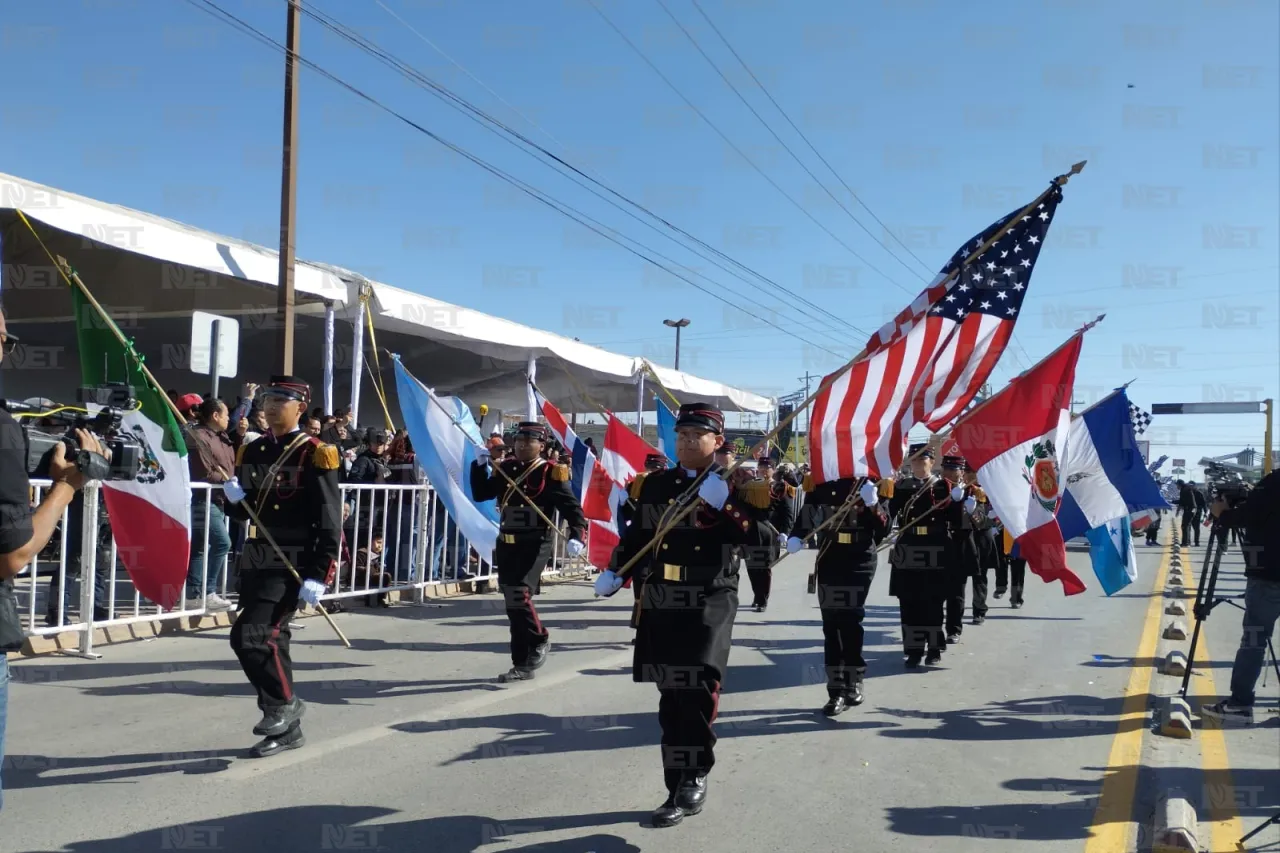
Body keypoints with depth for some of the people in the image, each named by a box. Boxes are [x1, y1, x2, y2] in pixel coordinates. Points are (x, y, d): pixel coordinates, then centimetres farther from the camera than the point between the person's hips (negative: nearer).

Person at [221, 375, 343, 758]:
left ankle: (284, 702, 6)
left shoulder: (314, 454, -9)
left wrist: (318, 576, -18)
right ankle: (287, 729, 23)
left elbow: (329, 521, -13)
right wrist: (234, 497, -7)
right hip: (255, 560, 7)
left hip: (292, 564, -7)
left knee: (250, 635, -16)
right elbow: (243, 513, 17)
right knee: (270, 639, 12)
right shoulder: (251, 451, 11)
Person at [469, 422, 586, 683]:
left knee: (518, 596, -20)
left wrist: (576, 536, -27)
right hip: (507, 545, 6)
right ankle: (523, 665, 18)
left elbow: (572, 507, -12)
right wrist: (480, 466, 0)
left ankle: (539, 640, 7)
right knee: (513, 603, 9)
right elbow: (480, 495, 12)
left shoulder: (550, 472, -7)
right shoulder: (505, 469, 10)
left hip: (535, 545, -6)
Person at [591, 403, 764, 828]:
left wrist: (723, 504, -21)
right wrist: (614, 572, 7)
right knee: (672, 696, 9)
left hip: (711, 600, -4)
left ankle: (694, 776, 0)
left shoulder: (735, 485, 0)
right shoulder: (655, 484, 10)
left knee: (699, 685, -19)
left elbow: (760, 536, -12)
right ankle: (679, 788, 20)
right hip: (660, 602, 4)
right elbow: (637, 534, 18)